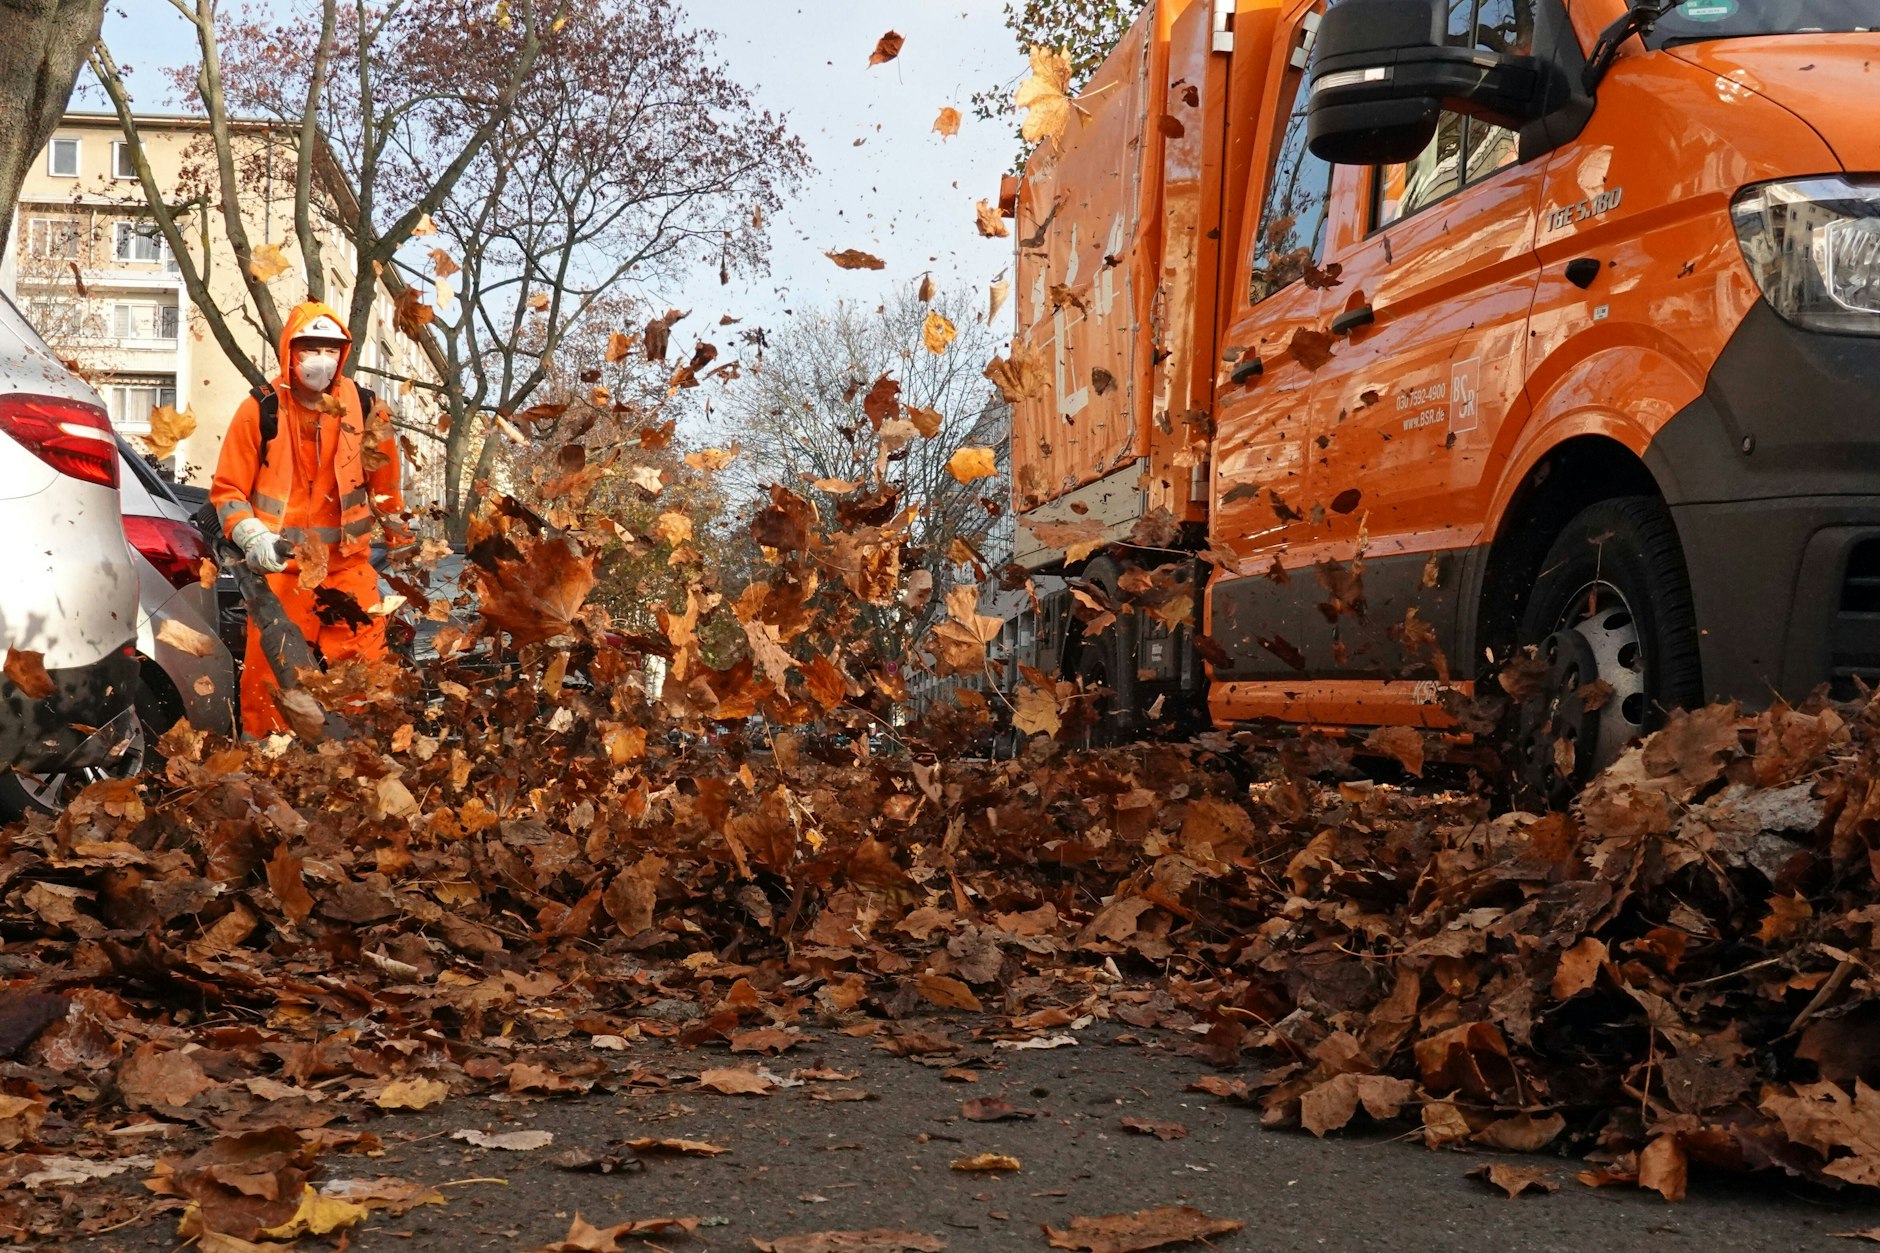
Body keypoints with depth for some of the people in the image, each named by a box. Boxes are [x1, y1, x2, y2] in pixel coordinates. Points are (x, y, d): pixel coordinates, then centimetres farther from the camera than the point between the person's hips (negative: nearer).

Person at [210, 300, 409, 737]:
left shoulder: (363, 408, 5)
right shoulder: (261, 410, -2)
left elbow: (385, 484, 17)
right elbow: (227, 488, 2)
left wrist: (401, 544, 21)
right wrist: (253, 540, -12)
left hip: (349, 566, 2)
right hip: (280, 568, -2)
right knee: (269, 672, 0)